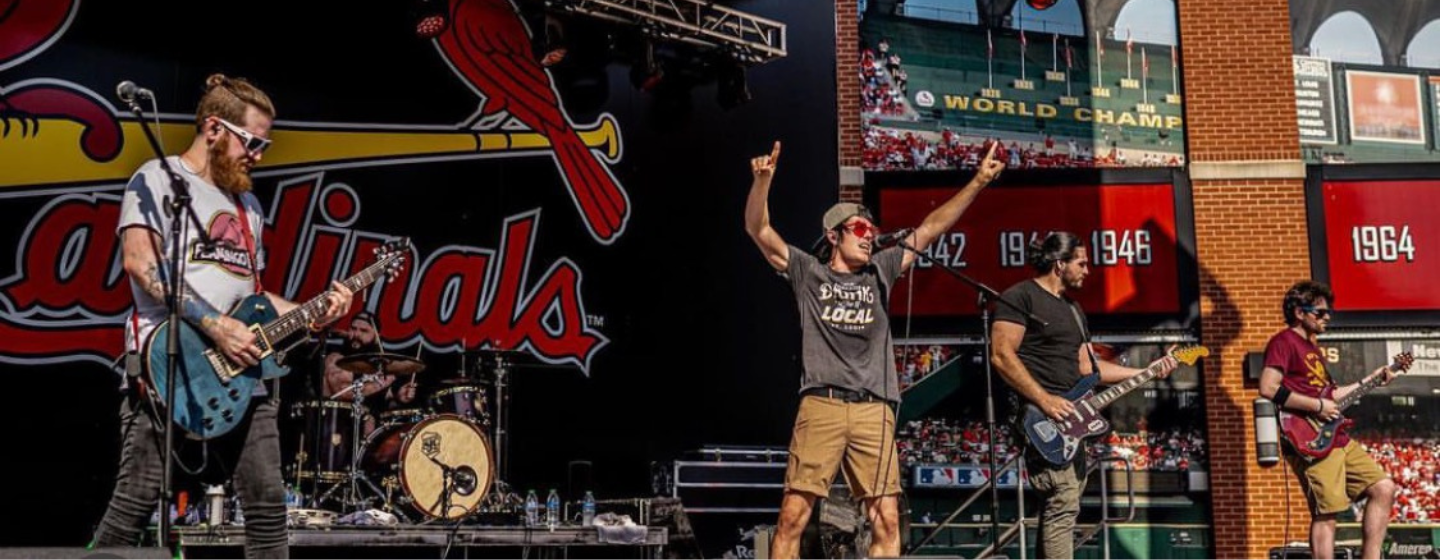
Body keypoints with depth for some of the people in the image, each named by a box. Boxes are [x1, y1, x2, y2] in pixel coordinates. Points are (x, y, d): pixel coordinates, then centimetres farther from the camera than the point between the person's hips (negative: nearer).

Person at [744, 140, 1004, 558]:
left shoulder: (880, 272, 19)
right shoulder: (807, 272, 11)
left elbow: (930, 229, 17)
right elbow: (758, 229, 0)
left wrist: (978, 182, 12)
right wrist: (763, 179, -16)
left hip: (874, 411, 3)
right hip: (821, 406, -3)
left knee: (887, 521, -2)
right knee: (792, 517, -7)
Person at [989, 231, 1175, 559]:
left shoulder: (1073, 310, 23)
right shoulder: (1021, 297, -6)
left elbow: (1087, 365, 21)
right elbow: (1001, 355, -15)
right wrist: (1045, 400, -20)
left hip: (1068, 420, 10)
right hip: (1040, 417, -10)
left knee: (1062, 506, 10)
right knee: (1062, 504, -16)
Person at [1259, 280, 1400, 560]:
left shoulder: (1311, 347, 23)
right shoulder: (1284, 342, -8)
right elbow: (1268, 388, -23)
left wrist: (1370, 380, 23)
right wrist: (1317, 406, -17)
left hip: (1338, 438, 10)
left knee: (1383, 488, 9)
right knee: (1326, 514, -10)